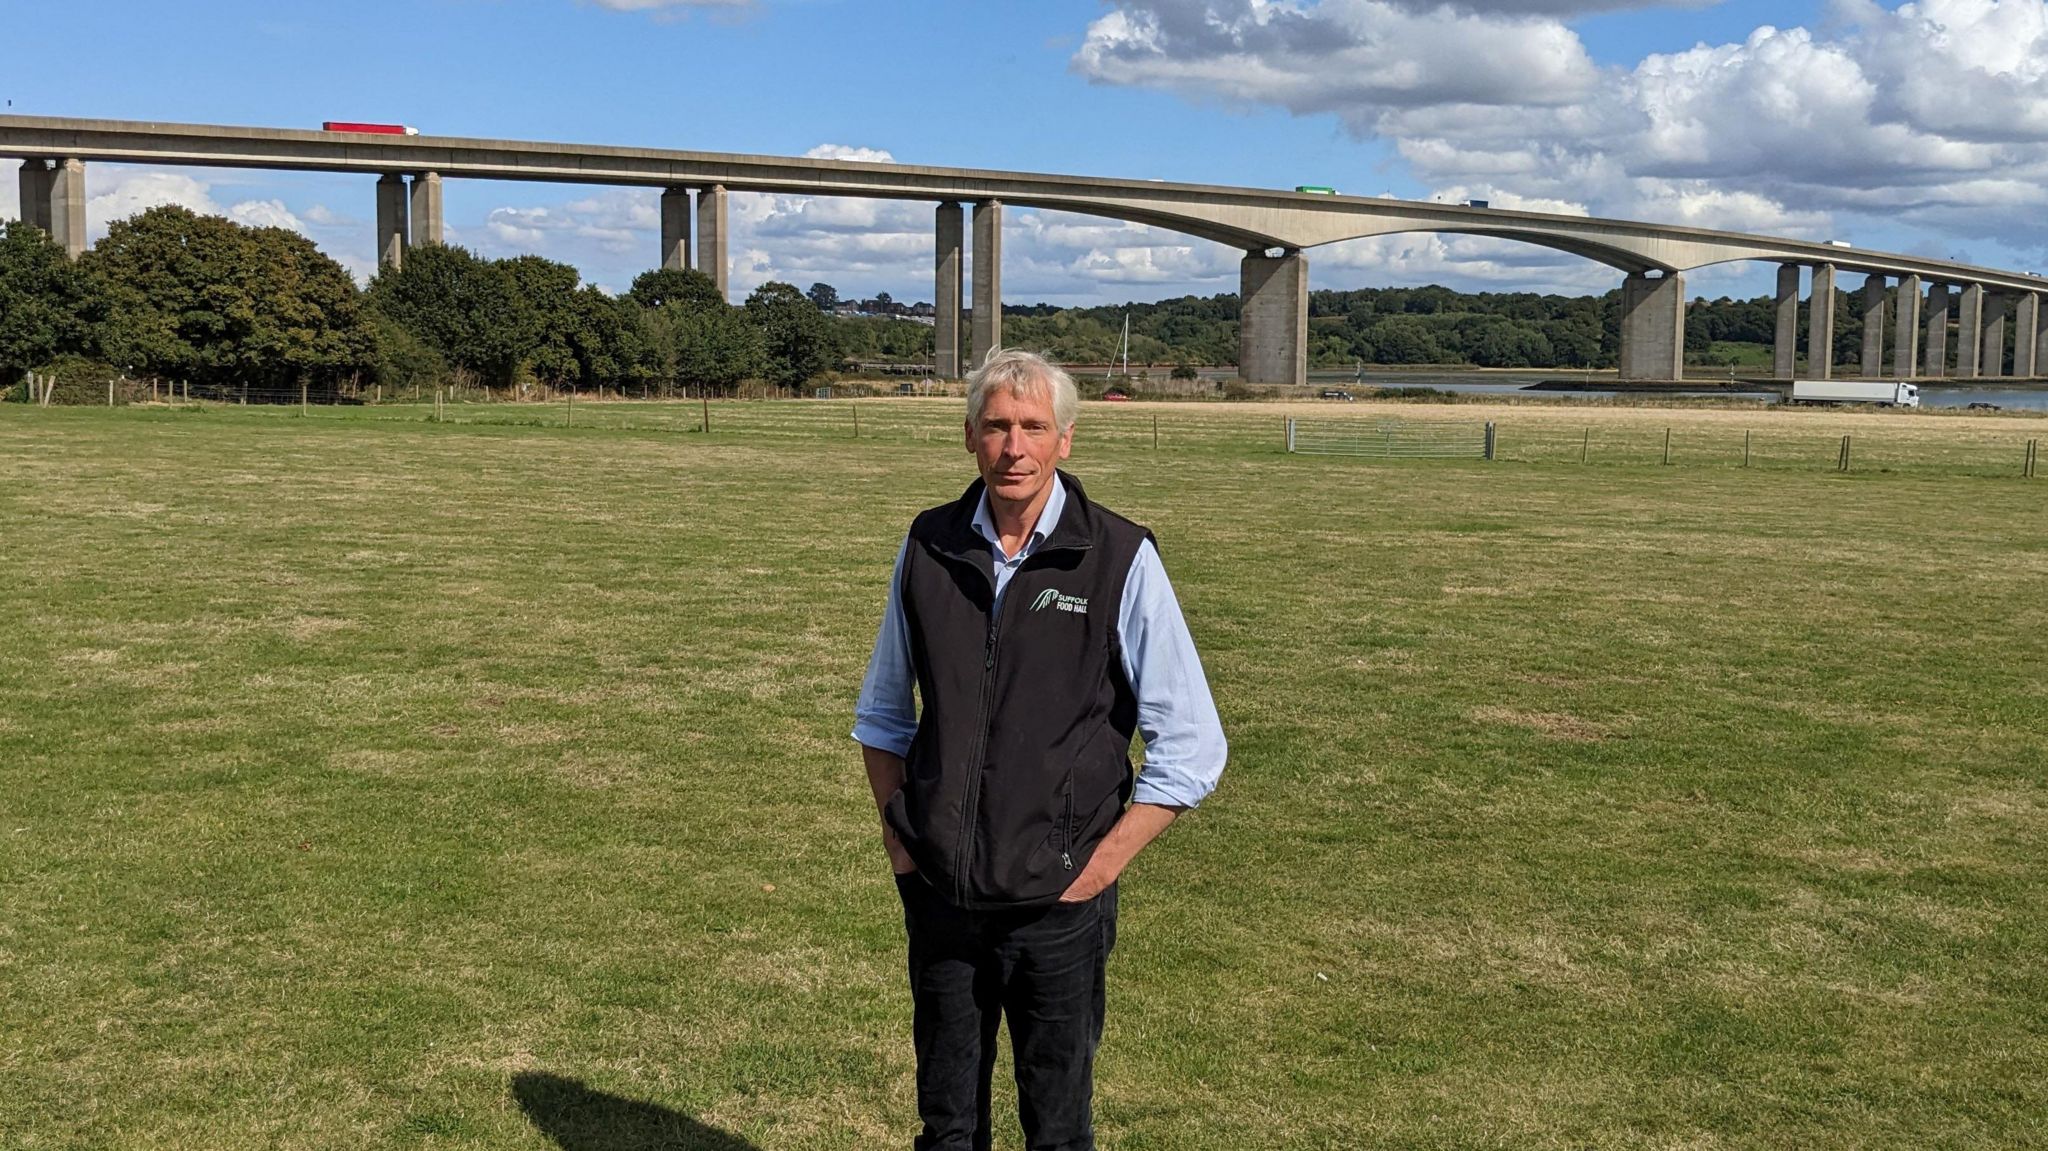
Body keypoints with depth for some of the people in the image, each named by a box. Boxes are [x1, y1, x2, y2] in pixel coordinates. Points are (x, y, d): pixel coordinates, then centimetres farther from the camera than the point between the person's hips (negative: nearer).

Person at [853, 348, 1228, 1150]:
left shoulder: (1120, 560, -9)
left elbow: (1192, 747, -7)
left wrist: (1100, 866, -10)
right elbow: (882, 712, 16)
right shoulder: (930, 546, 1)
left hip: (1056, 903, -3)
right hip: (938, 894, 3)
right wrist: (897, 831, 6)